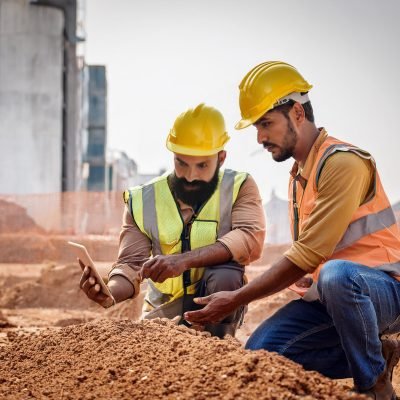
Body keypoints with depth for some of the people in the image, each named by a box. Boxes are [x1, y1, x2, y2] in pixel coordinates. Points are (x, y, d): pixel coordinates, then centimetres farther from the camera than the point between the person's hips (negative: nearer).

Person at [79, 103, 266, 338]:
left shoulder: (239, 188, -7)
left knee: (224, 277, -31)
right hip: (164, 313, 3)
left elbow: (251, 240, -24)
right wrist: (110, 292, -31)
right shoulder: (143, 201, -2)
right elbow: (131, 265, -7)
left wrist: (183, 260, -36)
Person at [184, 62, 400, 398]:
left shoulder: (343, 163, -16)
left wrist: (236, 300, -17)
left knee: (336, 275, -41)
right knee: (260, 351, -11)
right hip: (327, 296, 8)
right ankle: (373, 356, 1)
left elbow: (307, 256, -21)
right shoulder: (298, 175, 16)